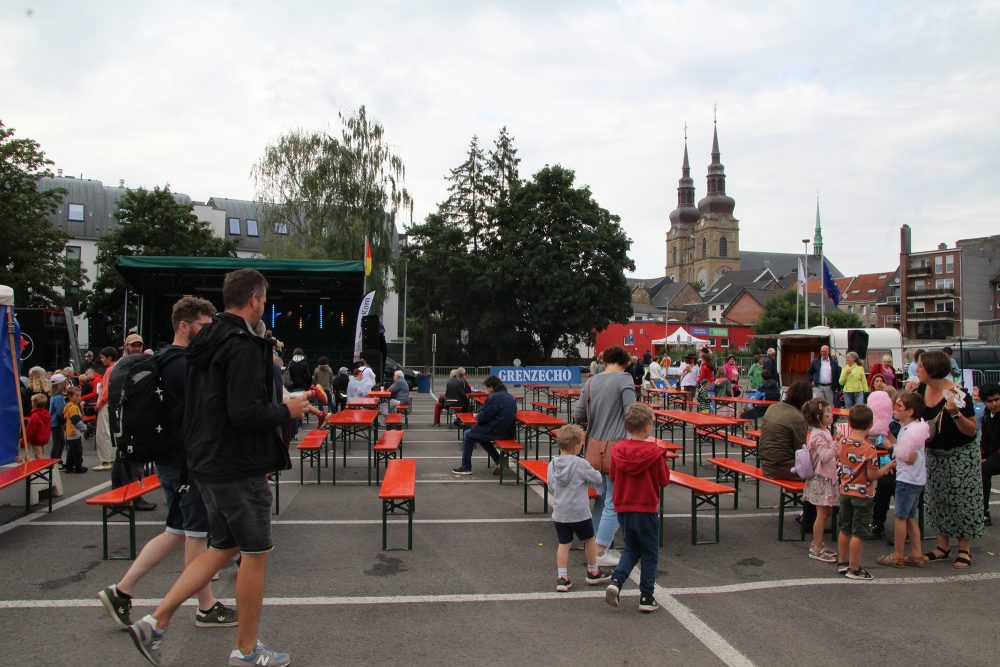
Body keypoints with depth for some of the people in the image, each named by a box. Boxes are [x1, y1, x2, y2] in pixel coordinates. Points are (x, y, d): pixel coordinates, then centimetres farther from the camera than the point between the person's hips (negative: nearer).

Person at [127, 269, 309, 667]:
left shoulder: (206, 341, 11)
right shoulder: (244, 345, -19)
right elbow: (245, 411, -27)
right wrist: (287, 410, -11)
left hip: (207, 462, 9)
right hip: (239, 467, -9)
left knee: (222, 547, 20)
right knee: (255, 554, 6)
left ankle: (155, 623, 17)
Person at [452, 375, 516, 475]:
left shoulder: (494, 397, -17)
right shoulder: (510, 397, 10)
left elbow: (483, 417, -16)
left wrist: (477, 417, 6)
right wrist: (480, 415, 14)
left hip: (498, 432, -8)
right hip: (508, 432, 8)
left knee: (468, 435, 12)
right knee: (480, 433, 29)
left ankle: (466, 467, 17)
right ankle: (499, 460, 18)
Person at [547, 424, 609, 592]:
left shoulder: (552, 464, -1)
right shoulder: (580, 463, -17)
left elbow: (551, 487, 8)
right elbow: (597, 479, -6)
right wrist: (588, 480, 15)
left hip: (559, 513, 4)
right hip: (579, 512, -4)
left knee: (563, 543, 11)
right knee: (589, 540, 16)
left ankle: (562, 578, 7)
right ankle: (593, 573, 30)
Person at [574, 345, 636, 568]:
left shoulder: (591, 382, 8)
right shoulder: (624, 379, -8)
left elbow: (578, 416, 9)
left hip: (595, 447, 6)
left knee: (602, 497, 20)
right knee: (614, 503, 4)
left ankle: (596, 545, 27)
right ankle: (600, 552, 7)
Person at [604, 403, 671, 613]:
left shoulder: (617, 450, -4)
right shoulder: (654, 451, -14)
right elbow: (664, 480, -4)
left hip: (623, 509, 4)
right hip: (647, 509, -4)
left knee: (631, 549, 21)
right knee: (650, 554, 12)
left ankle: (616, 581, 0)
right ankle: (646, 598, 15)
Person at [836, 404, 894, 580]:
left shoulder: (843, 442, -4)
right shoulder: (869, 449, -21)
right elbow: (872, 475, -18)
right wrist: (889, 466, -4)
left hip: (845, 491, 6)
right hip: (862, 494, -6)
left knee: (845, 529, 17)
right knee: (858, 533, 3)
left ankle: (842, 562, 27)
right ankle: (854, 569, 9)